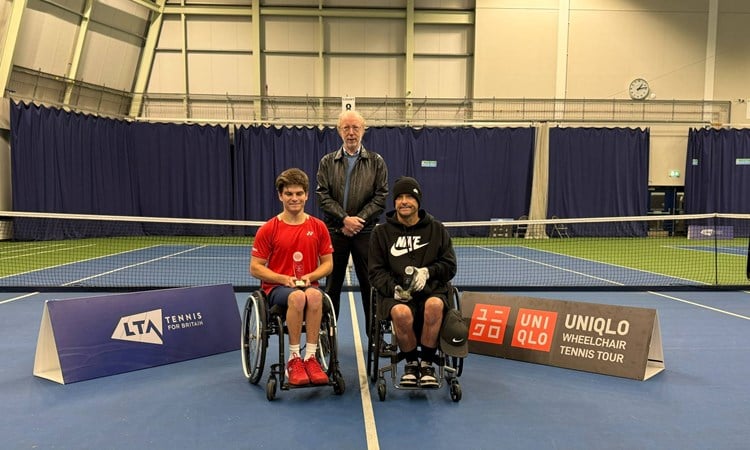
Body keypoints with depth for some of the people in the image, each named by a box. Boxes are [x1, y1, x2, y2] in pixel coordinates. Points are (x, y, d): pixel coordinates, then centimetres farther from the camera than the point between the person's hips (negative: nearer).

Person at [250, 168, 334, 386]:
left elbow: (328, 263, 9)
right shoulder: (268, 229, 0)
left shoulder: (318, 227, 5)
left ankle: (310, 357, -29)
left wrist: (309, 277, -10)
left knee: (315, 295, -36)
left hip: (309, 285, 2)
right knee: (297, 297, -37)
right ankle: (294, 359, -26)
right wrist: (284, 279, -14)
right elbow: (255, 268, 0)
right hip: (276, 287, -2)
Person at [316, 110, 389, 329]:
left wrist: (359, 219, -11)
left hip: (366, 231, -1)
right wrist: (344, 218, -13)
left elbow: (381, 196, -1)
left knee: (370, 284, 2)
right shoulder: (327, 162, 8)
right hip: (334, 230, 1)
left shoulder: (376, 162, 6)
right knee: (332, 284, 8)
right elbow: (323, 196, 0)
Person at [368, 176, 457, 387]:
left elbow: (450, 266, 11)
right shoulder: (381, 232, 10)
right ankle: (411, 363, -6)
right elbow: (376, 271, 8)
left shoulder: (436, 229, 12)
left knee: (434, 305, -36)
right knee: (401, 312, -36)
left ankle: (427, 364, -14)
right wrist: (394, 288, -12)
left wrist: (427, 272, -9)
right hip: (396, 294, 0)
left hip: (431, 290, 1)